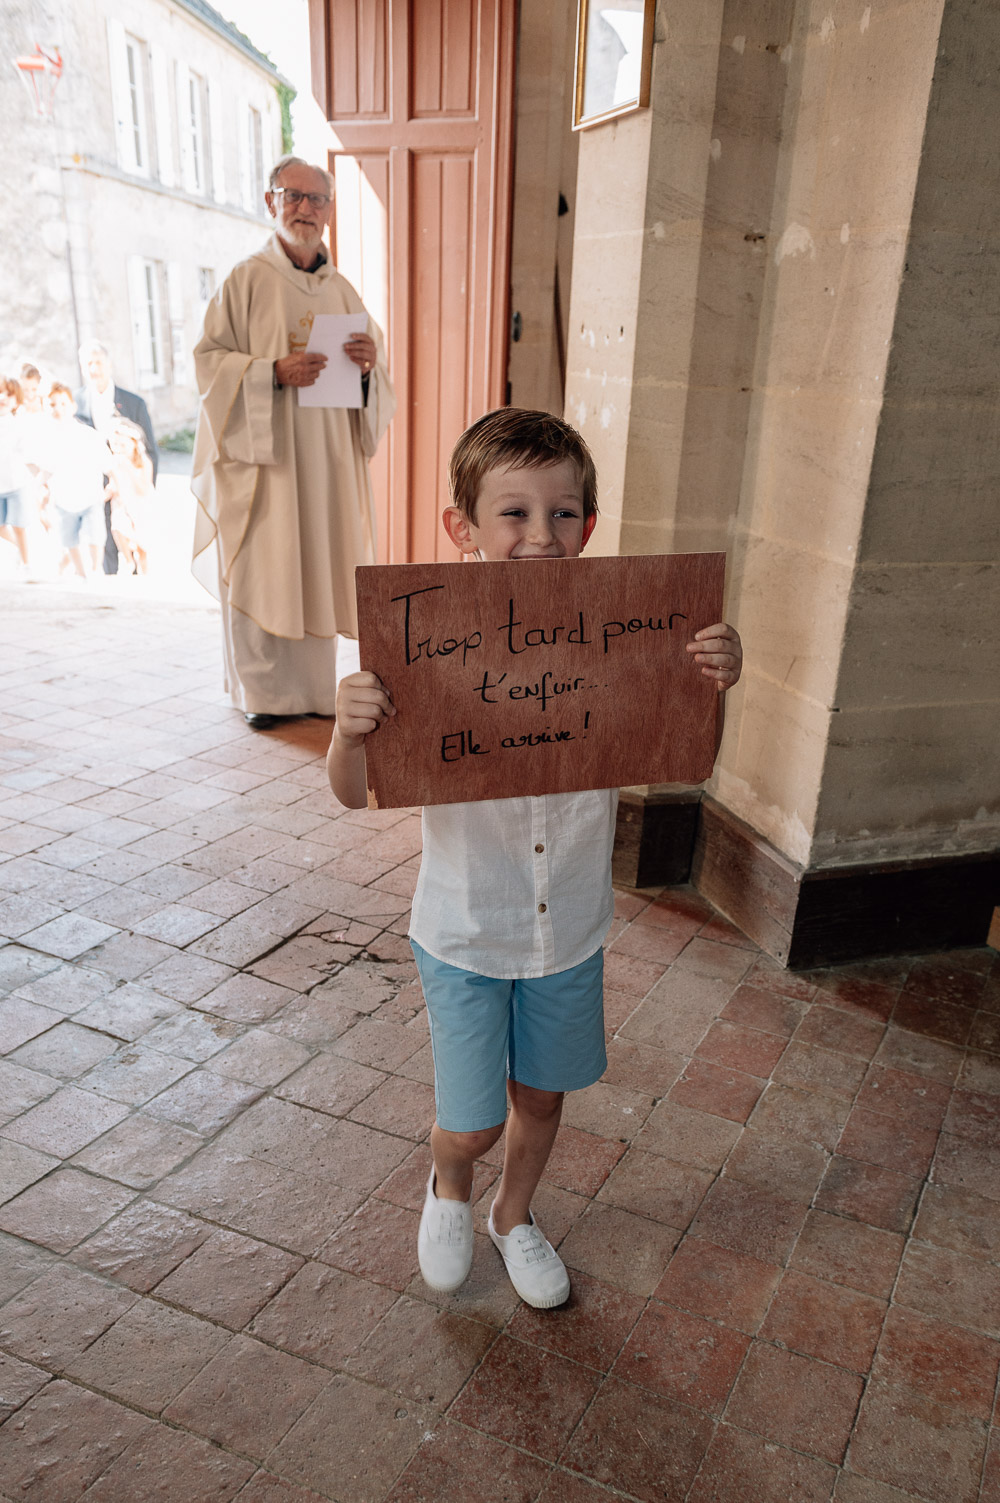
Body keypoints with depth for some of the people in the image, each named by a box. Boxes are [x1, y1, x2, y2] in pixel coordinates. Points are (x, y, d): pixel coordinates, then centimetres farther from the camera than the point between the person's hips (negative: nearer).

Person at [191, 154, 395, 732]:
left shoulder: (343, 291, 14)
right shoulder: (246, 281, 1)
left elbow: (375, 381, 17)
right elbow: (209, 360, -4)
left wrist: (371, 361, -7)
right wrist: (274, 372, -19)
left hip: (328, 458, 4)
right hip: (261, 455, -4)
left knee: (319, 570, 6)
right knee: (260, 571, -4)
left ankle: (313, 688, 15)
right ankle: (261, 693, 6)